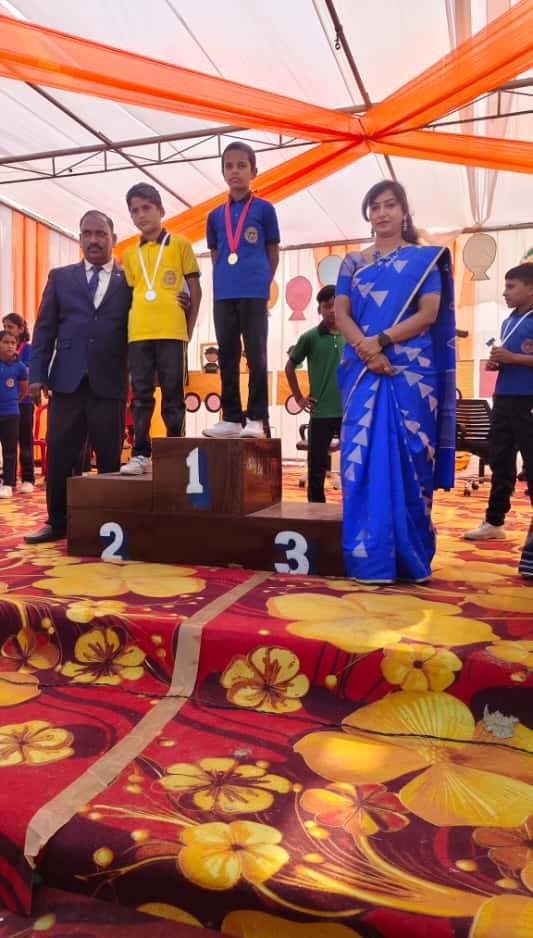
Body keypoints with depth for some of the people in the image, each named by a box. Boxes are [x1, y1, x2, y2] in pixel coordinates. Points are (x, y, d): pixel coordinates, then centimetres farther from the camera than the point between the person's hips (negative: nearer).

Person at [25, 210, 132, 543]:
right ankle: (57, 522, 13)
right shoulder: (60, 277, 15)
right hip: (67, 380, 2)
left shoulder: (130, 280, 9)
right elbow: (45, 328, 10)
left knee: (110, 458, 3)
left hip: (109, 383, -2)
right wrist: (37, 374, 2)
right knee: (59, 455, 3)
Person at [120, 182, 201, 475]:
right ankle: (140, 454, 8)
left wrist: (189, 328, 1)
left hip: (172, 332, -3)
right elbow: (130, 294, 19)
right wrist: (135, 325, 6)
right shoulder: (130, 254, 16)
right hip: (138, 333, 3)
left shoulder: (179, 244, 6)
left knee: (173, 394, 1)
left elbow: (195, 289, 6)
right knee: (141, 395, 4)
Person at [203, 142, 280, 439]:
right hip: (223, 295, 4)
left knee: (256, 357, -4)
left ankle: (256, 419, 0)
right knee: (227, 358, 5)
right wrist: (226, 280, 7)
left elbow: (274, 253, 7)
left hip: (254, 294, -4)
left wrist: (261, 284, 1)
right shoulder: (215, 215, 14)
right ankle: (232, 418, 12)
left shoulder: (264, 209, 4)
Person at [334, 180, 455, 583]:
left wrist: (381, 341, -15)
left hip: (411, 372, -2)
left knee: (409, 456, -3)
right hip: (362, 372, 2)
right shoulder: (353, 263, 16)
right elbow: (340, 313, 4)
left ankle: (411, 557, 7)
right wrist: (365, 349, -14)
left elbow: (429, 313, -3)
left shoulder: (425, 259, 10)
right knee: (363, 457, -3)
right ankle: (368, 557, 3)